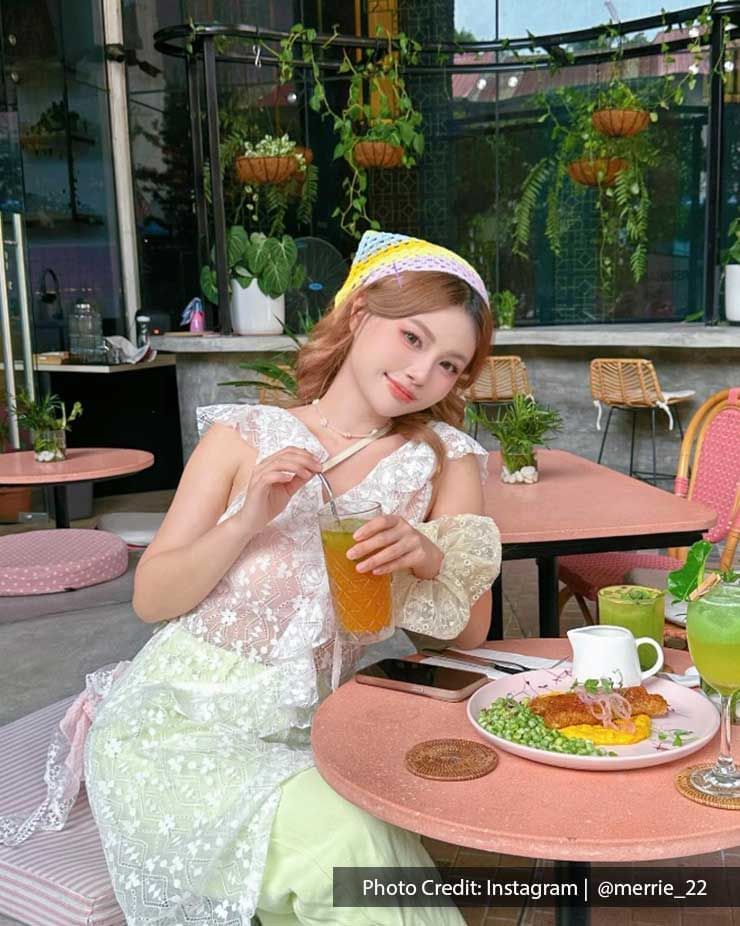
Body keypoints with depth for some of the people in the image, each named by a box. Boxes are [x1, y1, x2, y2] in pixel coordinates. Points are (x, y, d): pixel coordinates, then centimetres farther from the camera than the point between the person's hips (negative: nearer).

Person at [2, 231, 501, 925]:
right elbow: (151, 598, -1)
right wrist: (247, 521, -18)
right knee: (331, 836, -27)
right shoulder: (245, 437, -1)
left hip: (303, 734, 2)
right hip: (175, 719, -1)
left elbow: (470, 631, 1)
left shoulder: (445, 460, 2)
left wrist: (427, 555, -20)